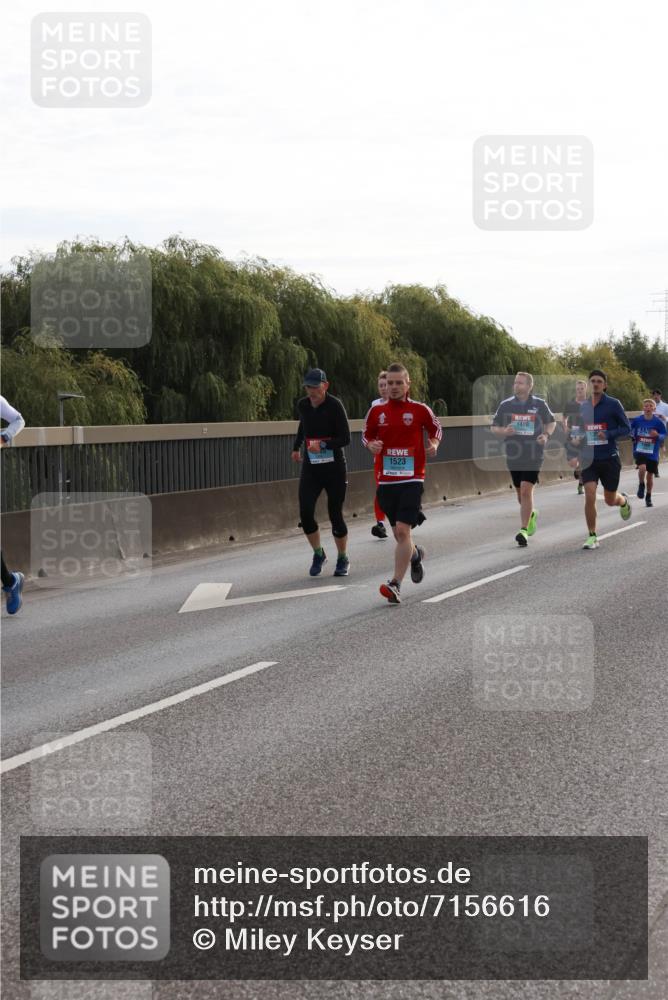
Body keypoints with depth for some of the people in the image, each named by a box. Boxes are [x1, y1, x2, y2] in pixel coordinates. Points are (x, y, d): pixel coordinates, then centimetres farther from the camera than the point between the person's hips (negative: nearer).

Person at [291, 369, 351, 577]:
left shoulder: (334, 406, -14)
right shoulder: (303, 406, 3)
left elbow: (345, 439, -17)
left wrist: (323, 445, -29)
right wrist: (296, 447, 27)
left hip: (334, 468, -4)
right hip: (310, 468, 4)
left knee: (335, 514, 1)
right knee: (305, 513, -9)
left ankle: (342, 559, 19)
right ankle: (318, 554, 11)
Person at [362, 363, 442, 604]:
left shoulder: (420, 410, -1)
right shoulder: (376, 411, 5)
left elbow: (436, 429, 15)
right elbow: (366, 435, 17)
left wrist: (434, 444, -5)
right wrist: (371, 445, -5)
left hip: (412, 479, -4)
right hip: (386, 481, 4)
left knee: (402, 530, -16)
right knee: (398, 533, 12)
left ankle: (396, 584, -16)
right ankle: (415, 554, 46)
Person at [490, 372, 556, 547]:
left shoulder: (539, 404, 0)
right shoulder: (505, 405, 3)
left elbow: (551, 422, 15)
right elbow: (494, 428, 8)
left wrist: (546, 435, -5)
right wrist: (504, 431, -14)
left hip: (534, 455, -3)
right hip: (513, 454, 3)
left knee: (526, 490, -14)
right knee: (520, 493, 13)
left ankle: (523, 531, -12)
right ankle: (531, 514, 45)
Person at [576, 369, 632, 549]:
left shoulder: (613, 404, -6)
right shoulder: (583, 406, 6)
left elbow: (626, 428, -6)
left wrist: (608, 435, -21)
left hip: (610, 458, -2)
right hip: (589, 459, 2)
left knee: (610, 500, 11)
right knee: (589, 497, -14)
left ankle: (623, 501, 49)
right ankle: (592, 537, -4)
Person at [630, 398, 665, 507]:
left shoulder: (658, 422, -6)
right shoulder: (637, 420, -4)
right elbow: (630, 431, 13)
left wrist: (657, 435, -20)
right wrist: (632, 436, -6)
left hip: (652, 453, 1)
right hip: (639, 451, -1)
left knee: (650, 475, 9)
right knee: (642, 467, -27)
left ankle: (648, 497, 29)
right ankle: (641, 485, 2)